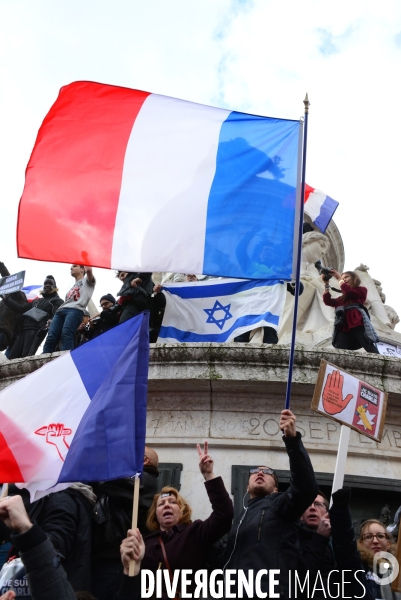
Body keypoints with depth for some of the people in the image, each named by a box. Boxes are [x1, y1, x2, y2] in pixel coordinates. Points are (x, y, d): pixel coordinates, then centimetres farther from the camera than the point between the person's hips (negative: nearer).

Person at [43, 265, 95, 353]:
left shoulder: (86, 281, 22)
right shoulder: (72, 287, 40)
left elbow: (91, 278, -4)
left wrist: (89, 271, -26)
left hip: (75, 310, -7)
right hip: (61, 310, 7)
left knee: (66, 334, -32)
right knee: (51, 337, -16)